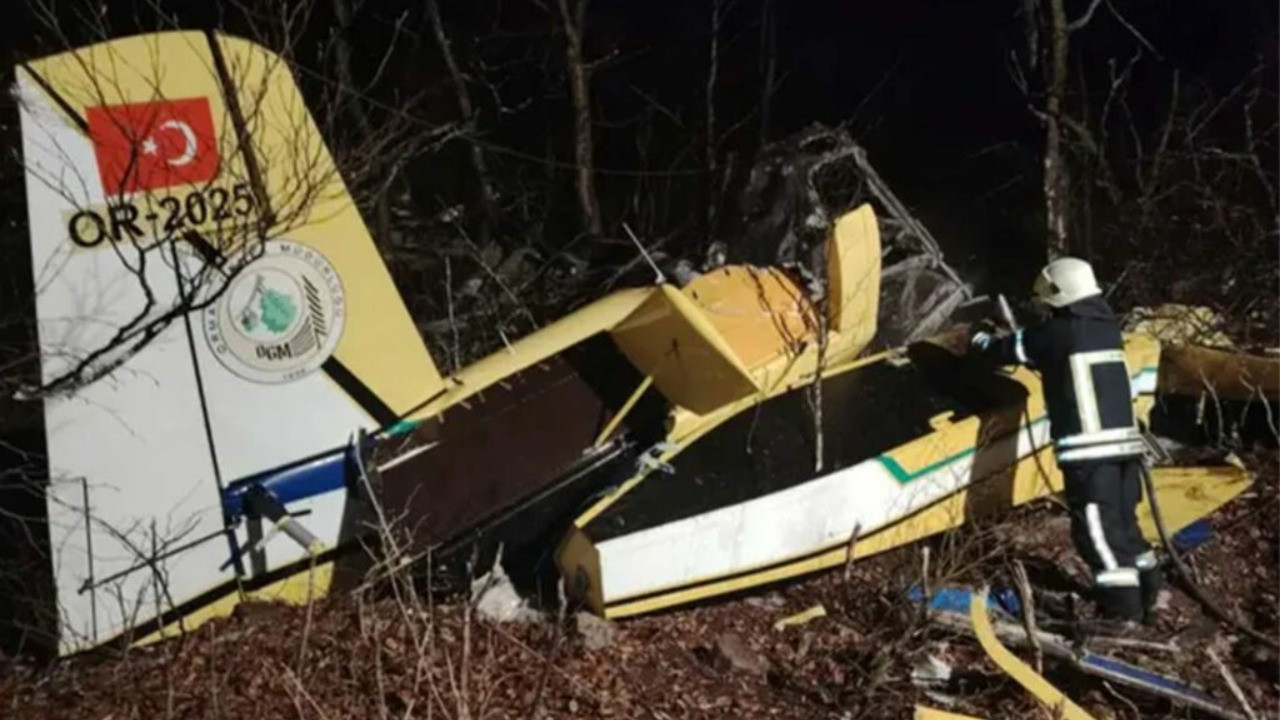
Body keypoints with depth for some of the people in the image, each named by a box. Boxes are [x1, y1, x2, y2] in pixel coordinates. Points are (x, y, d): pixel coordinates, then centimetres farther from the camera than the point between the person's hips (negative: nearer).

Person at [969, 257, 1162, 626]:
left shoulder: (1058, 331, -6)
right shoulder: (1106, 326, 15)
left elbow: (1012, 348, 8)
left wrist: (980, 339, 28)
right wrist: (1004, 338, 36)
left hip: (1089, 446, -8)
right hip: (1125, 440, 8)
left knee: (1096, 527, -5)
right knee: (1123, 522, 17)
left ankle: (1123, 608, -7)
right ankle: (1146, 595, 22)